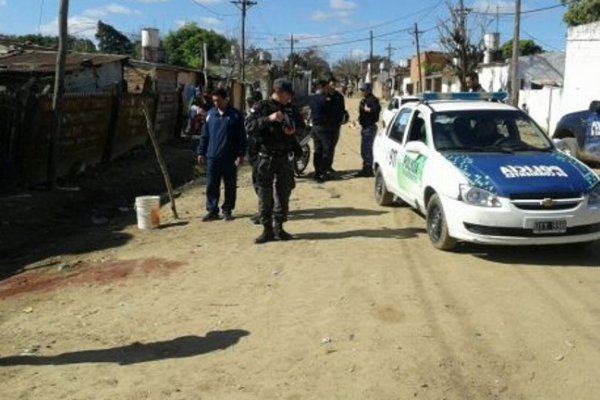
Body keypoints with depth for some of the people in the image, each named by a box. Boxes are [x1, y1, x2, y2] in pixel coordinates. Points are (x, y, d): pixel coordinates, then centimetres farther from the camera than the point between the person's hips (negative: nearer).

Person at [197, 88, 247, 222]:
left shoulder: (236, 115, -3)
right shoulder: (210, 114, 7)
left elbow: (242, 137, -3)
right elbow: (204, 135, 12)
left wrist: (240, 155, -9)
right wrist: (201, 152, 8)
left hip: (230, 158, -3)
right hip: (212, 157, 3)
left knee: (230, 186, 6)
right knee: (211, 185, 4)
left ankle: (227, 210, 17)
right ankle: (212, 210, 14)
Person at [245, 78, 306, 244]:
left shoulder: (291, 109, 7)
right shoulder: (261, 107, -6)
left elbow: (301, 125, 21)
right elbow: (249, 127, -17)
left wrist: (294, 129, -2)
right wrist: (269, 119, -27)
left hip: (285, 157, 4)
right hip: (267, 157, -4)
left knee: (284, 193, 9)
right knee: (265, 195, 0)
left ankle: (278, 227, 20)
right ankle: (267, 229, 9)